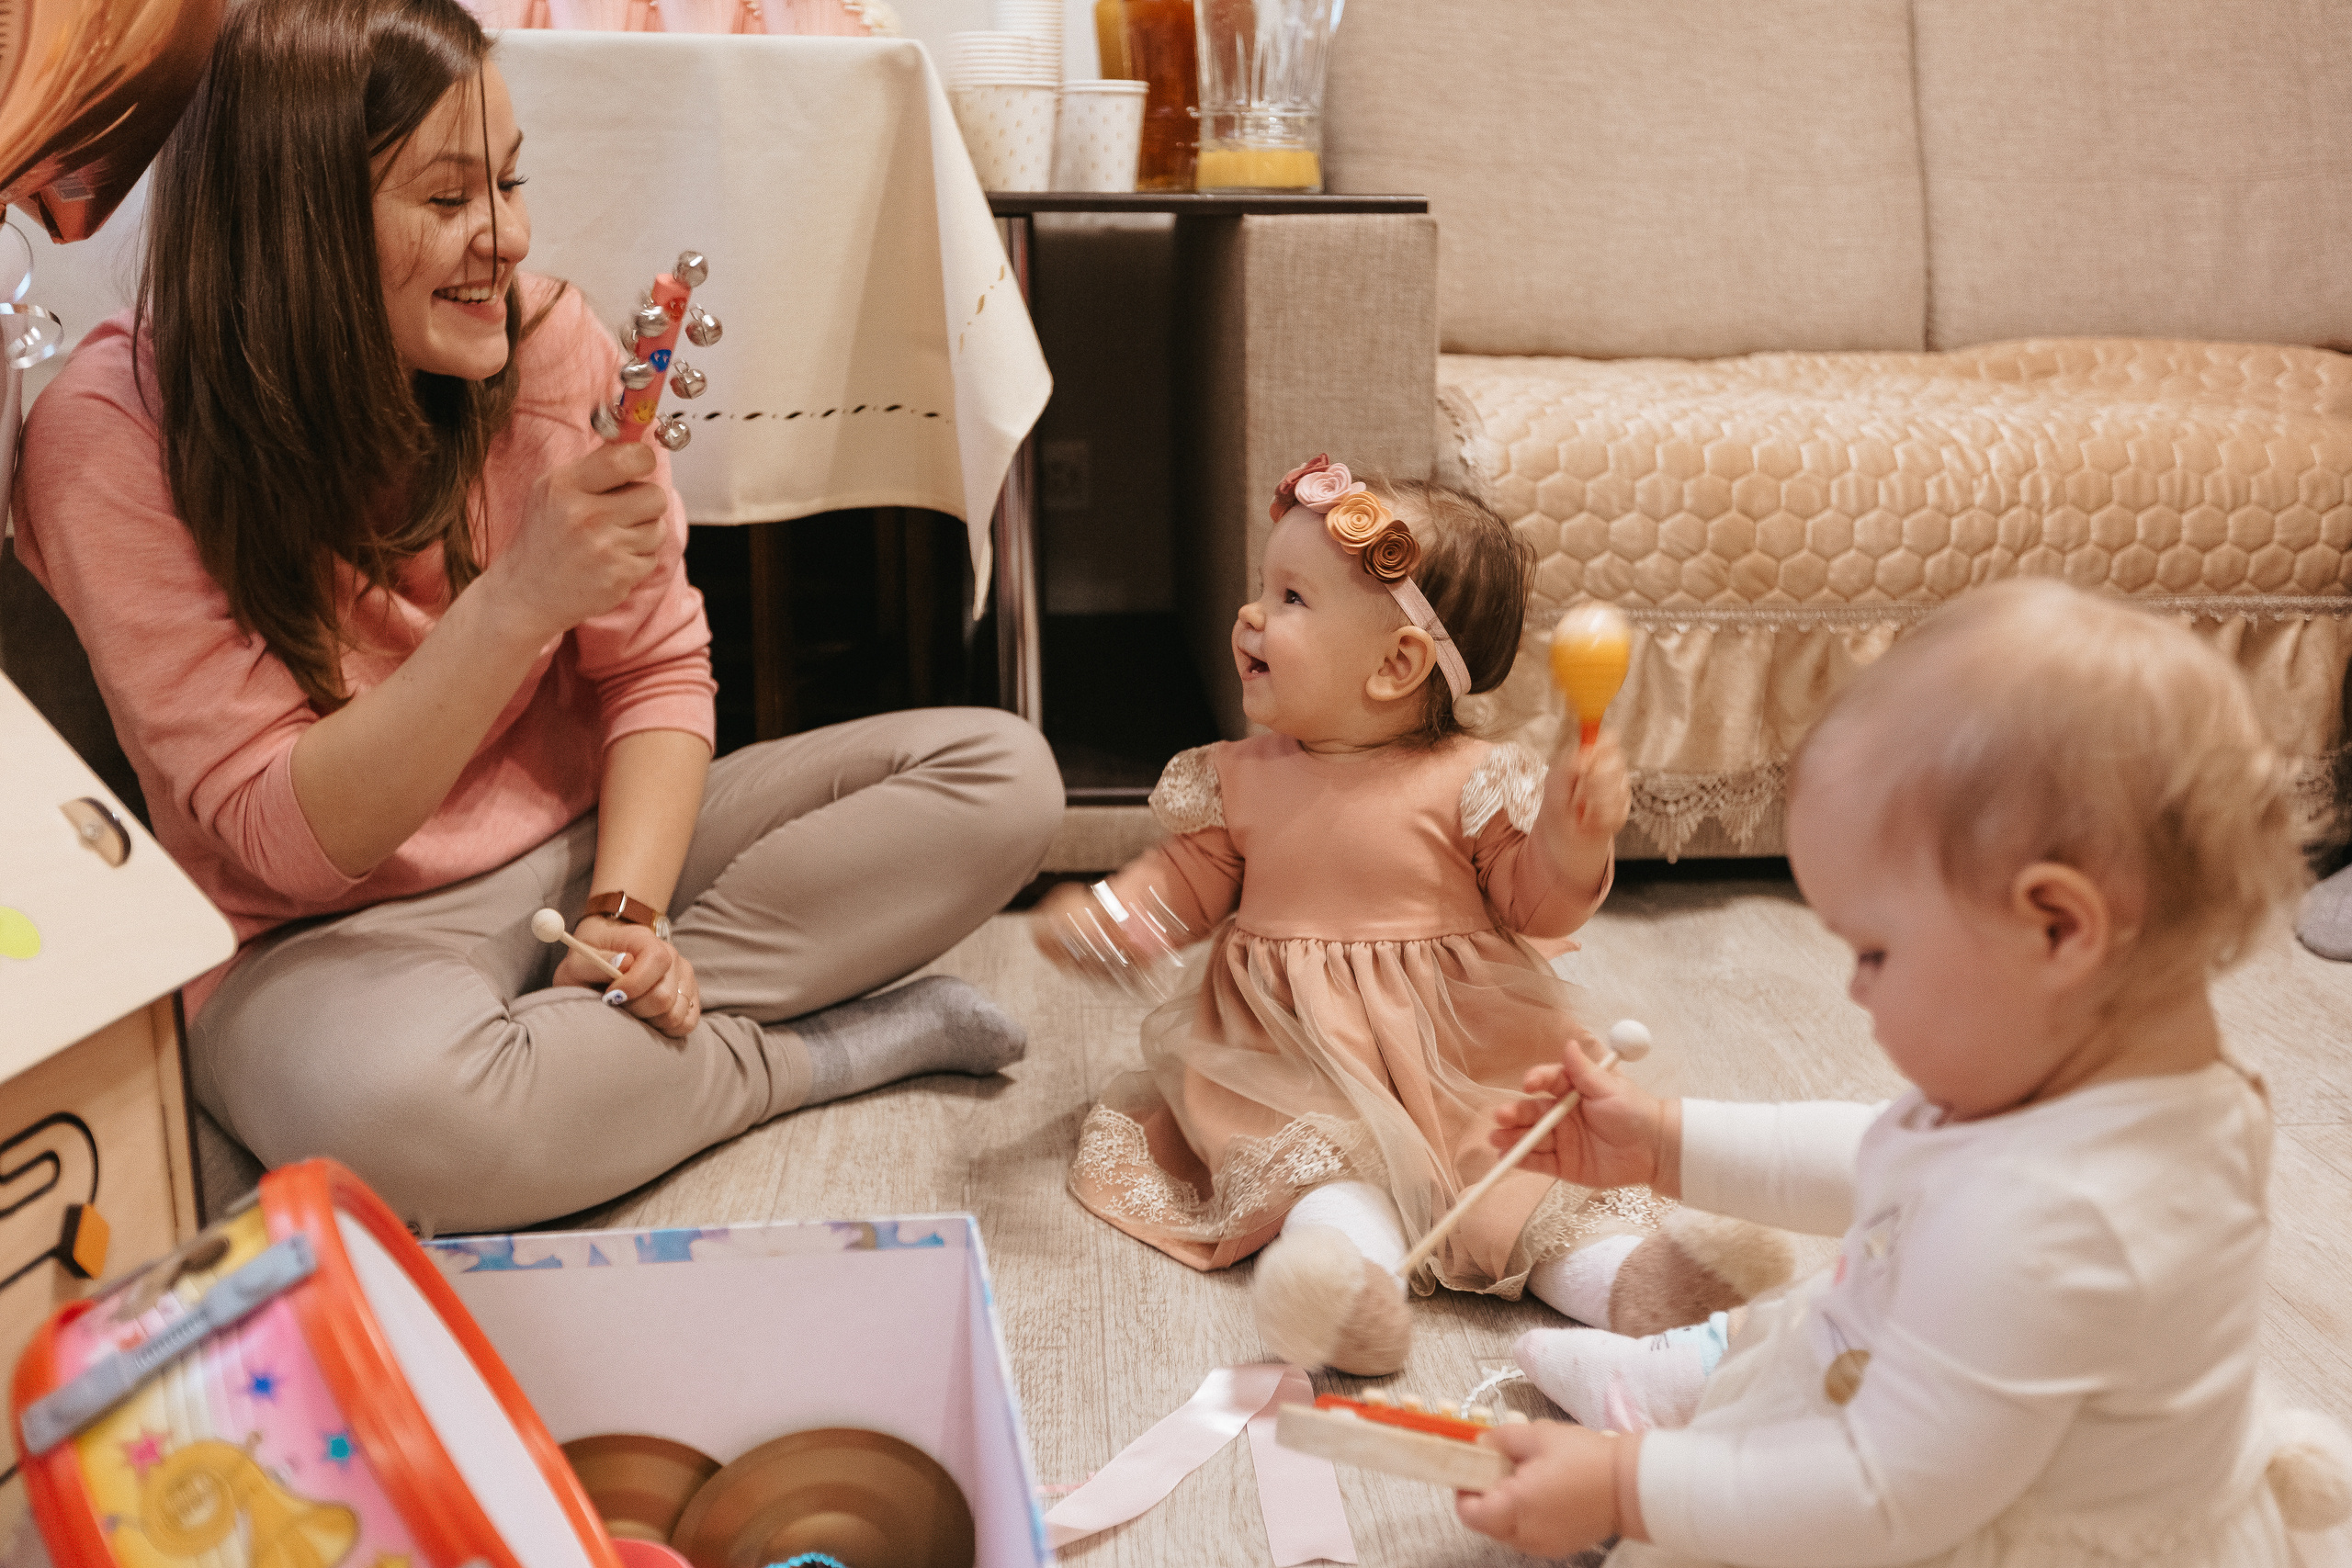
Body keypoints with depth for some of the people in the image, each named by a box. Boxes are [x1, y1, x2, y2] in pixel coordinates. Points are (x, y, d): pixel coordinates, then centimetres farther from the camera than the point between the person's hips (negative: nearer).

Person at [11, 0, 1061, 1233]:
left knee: (1003, 774, -9)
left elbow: (656, 670, -1)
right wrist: (518, 601, -34)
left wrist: (627, 910, -17)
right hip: (328, 938, -4)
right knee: (393, 1107, -41)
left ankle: (575, 1029, -15)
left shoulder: (542, 338, -8)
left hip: (587, 840, 4)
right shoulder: (111, 442, -17)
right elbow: (287, 840, -21)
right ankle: (830, 1047, -13)